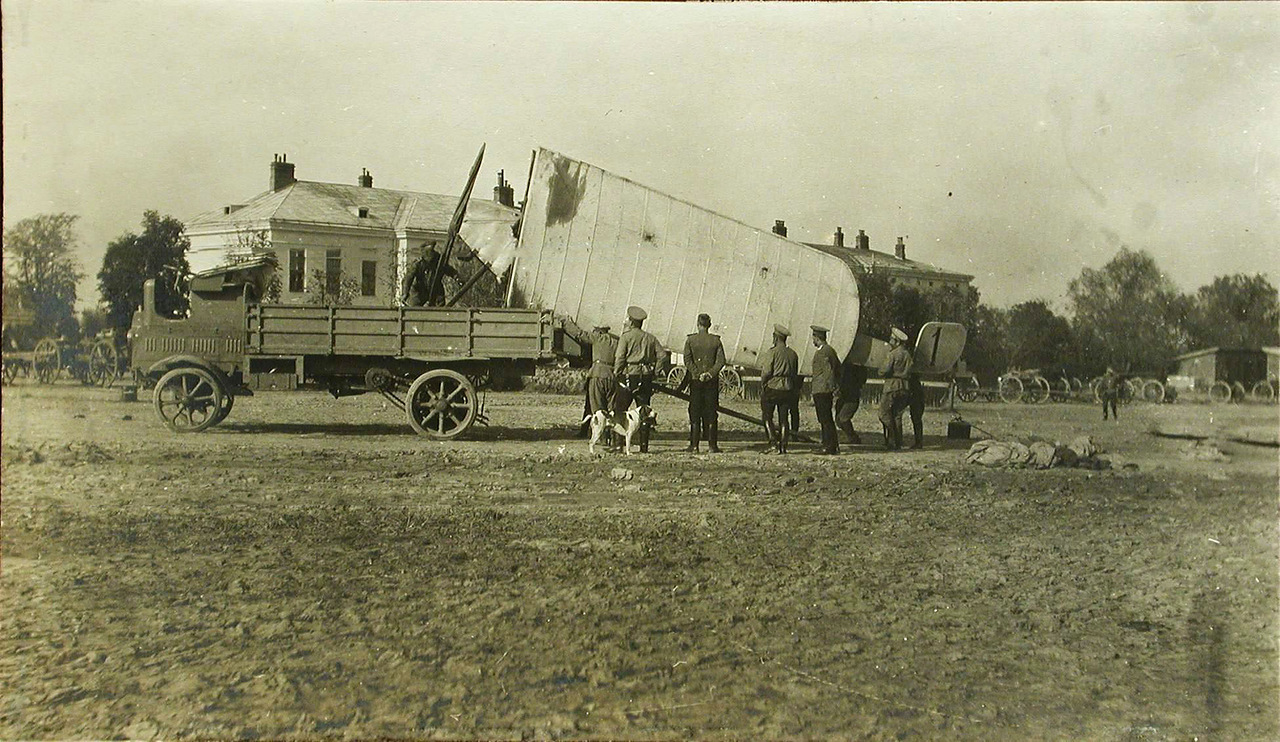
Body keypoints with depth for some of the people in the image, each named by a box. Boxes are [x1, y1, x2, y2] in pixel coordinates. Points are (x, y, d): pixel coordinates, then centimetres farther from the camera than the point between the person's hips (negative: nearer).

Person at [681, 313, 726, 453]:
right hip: (712, 381, 1)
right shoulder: (716, 340, 2)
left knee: (695, 414, 3)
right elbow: (721, 361, -5)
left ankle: (694, 445, 1)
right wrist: (710, 373, -8)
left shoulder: (690, 340, -2)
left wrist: (698, 374, -10)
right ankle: (712, 445, 4)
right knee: (711, 413, 5)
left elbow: (687, 360, -8)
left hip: (695, 380, -1)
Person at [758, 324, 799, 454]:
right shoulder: (793, 354, 8)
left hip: (772, 388, -5)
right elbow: (795, 374, 12)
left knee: (767, 417, 4)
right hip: (787, 390, 5)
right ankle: (783, 445, 7)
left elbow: (766, 373, -13)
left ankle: (774, 442, -7)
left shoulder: (772, 352, -9)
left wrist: (762, 386, -1)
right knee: (784, 418, 8)